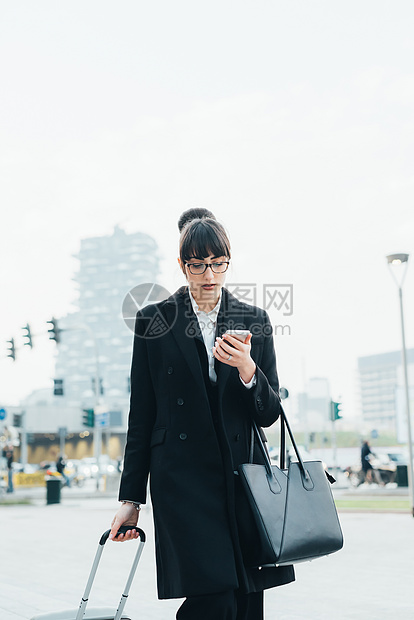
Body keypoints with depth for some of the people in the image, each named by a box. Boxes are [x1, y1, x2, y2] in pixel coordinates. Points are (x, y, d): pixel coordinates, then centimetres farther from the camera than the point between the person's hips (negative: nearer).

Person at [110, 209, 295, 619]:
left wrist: (247, 370, -13)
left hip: (243, 477, 3)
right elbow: (141, 416, 6)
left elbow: (269, 414, 8)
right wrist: (131, 498, 4)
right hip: (182, 475, -3)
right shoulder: (154, 321, 4)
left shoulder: (254, 321, 10)